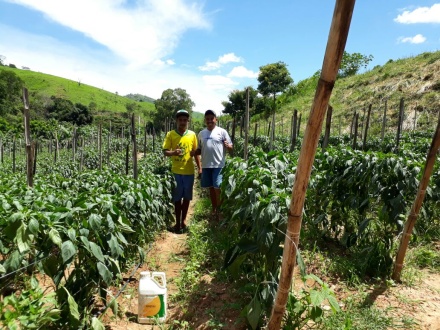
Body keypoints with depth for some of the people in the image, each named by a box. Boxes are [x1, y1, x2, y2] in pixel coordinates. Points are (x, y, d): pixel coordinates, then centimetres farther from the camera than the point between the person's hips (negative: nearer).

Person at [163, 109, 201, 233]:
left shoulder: (192, 134, 4)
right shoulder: (170, 134, -2)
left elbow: (195, 152, 11)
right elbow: (165, 152, -3)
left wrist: (200, 168, 8)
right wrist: (173, 152, -26)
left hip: (189, 171, 2)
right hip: (176, 171, -2)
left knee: (187, 197, 10)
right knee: (177, 198, 6)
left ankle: (183, 221, 24)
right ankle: (177, 222, 18)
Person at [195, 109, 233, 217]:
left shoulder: (222, 131, 0)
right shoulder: (201, 134, 11)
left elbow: (231, 148, -1)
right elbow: (199, 149, 16)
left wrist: (228, 146, -24)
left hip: (218, 165, -4)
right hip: (206, 165, 4)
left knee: (218, 188, -6)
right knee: (211, 188, 13)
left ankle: (219, 211, 9)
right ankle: (214, 210, 26)